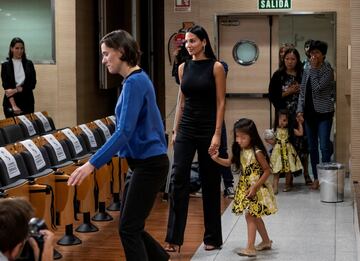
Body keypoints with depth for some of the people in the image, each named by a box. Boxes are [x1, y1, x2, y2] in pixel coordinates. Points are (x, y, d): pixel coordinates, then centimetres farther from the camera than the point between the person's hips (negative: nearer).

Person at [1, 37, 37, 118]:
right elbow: (6, 87, -8)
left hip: (27, 101, 2)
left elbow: (32, 84, -2)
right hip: (10, 102, -2)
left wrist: (16, 90, -16)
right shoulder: (5, 65, 0)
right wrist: (14, 105, -20)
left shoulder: (29, 64, 5)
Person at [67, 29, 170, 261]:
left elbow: (124, 132, -26)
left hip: (149, 165, -10)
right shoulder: (136, 79, 12)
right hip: (142, 163, 10)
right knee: (131, 225, 14)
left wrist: (92, 164, -29)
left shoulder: (134, 82, -18)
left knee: (129, 228, -3)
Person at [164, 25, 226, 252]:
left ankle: (213, 237, 18)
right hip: (186, 129, 4)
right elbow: (181, 102, 13)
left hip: (207, 129, -4)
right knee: (178, 179, -5)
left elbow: (221, 102, -8)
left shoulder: (216, 67, -5)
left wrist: (217, 134, -15)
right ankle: (174, 238, -1)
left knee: (210, 183, 6)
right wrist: (175, 130, 10)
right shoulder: (183, 68, 8)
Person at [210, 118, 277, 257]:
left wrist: (255, 187, -20)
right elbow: (229, 162, 15)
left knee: (250, 215, -13)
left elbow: (267, 171, -15)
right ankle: (266, 241, 33)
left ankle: (250, 248, -14)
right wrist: (217, 159, -5)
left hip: (256, 188, -8)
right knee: (255, 216, 17)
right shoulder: (240, 151, 3)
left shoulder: (257, 152, -18)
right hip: (245, 187, 8)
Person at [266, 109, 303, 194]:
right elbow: (273, 142, 7)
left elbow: (300, 133, -2)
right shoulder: (275, 130, -1)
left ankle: (287, 185, 24)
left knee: (288, 169, 7)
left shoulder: (290, 130, -2)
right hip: (278, 151, 0)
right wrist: (268, 140, -11)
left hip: (288, 151, 0)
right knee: (276, 170, -3)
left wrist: (299, 123, -2)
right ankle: (275, 187, -1)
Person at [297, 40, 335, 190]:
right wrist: (300, 110, -1)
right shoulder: (307, 72, 11)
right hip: (309, 113, 6)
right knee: (312, 147, 8)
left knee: (324, 147, -9)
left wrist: (313, 68, -11)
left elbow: (318, 87, -18)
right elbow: (302, 92, 11)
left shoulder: (328, 70, -5)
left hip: (323, 113, -5)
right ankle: (316, 178, 15)